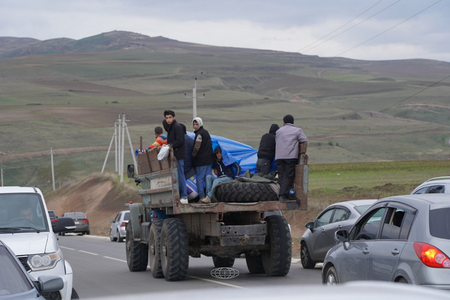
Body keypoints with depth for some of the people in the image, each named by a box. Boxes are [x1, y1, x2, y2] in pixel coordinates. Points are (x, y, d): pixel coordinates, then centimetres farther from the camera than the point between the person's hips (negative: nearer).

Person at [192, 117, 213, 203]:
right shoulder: (206, 132, 15)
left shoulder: (199, 134, -14)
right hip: (208, 160, 9)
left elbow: (196, 147, -18)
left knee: (199, 179, -5)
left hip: (201, 160, -9)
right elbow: (210, 144, 22)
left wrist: (193, 156, -4)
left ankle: (201, 197, -7)